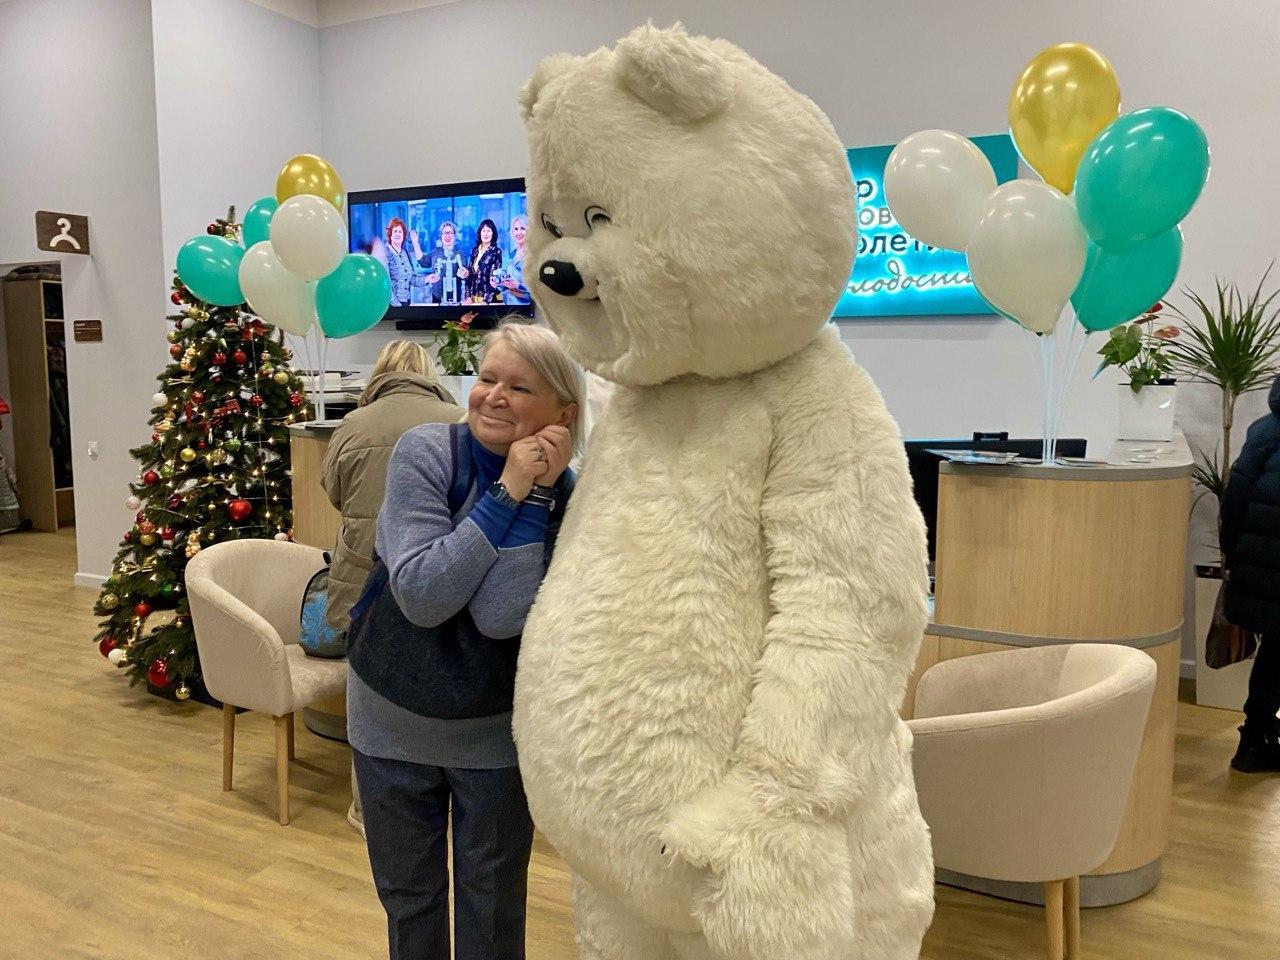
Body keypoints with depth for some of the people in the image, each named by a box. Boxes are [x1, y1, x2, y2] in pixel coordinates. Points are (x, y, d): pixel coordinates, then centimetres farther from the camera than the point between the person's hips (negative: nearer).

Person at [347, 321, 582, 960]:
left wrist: (537, 494, -27)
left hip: (495, 732, 1)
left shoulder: (563, 493, -14)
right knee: (407, 898, 20)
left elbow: (499, 616, -27)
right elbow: (421, 596, -27)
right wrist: (505, 493, -29)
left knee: (493, 906, 17)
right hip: (392, 719, 0)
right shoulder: (424, 452, -17)